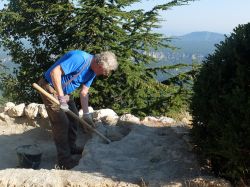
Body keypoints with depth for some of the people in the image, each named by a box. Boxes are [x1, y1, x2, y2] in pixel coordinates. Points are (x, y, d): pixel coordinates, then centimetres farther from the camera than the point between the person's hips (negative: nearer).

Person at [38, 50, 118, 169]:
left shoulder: (92, 71, 0)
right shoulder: (80, 58, -29)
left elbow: (84, 93, 5)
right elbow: (55, 71, -34)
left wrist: (86, 114, 0)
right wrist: (61, 98, -33)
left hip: (64, 91, 10)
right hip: (50, 88, -10)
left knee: (73, 118, 15)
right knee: (61, 122, -11)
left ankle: (71, 148, 32)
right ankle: (64, 160, -2)